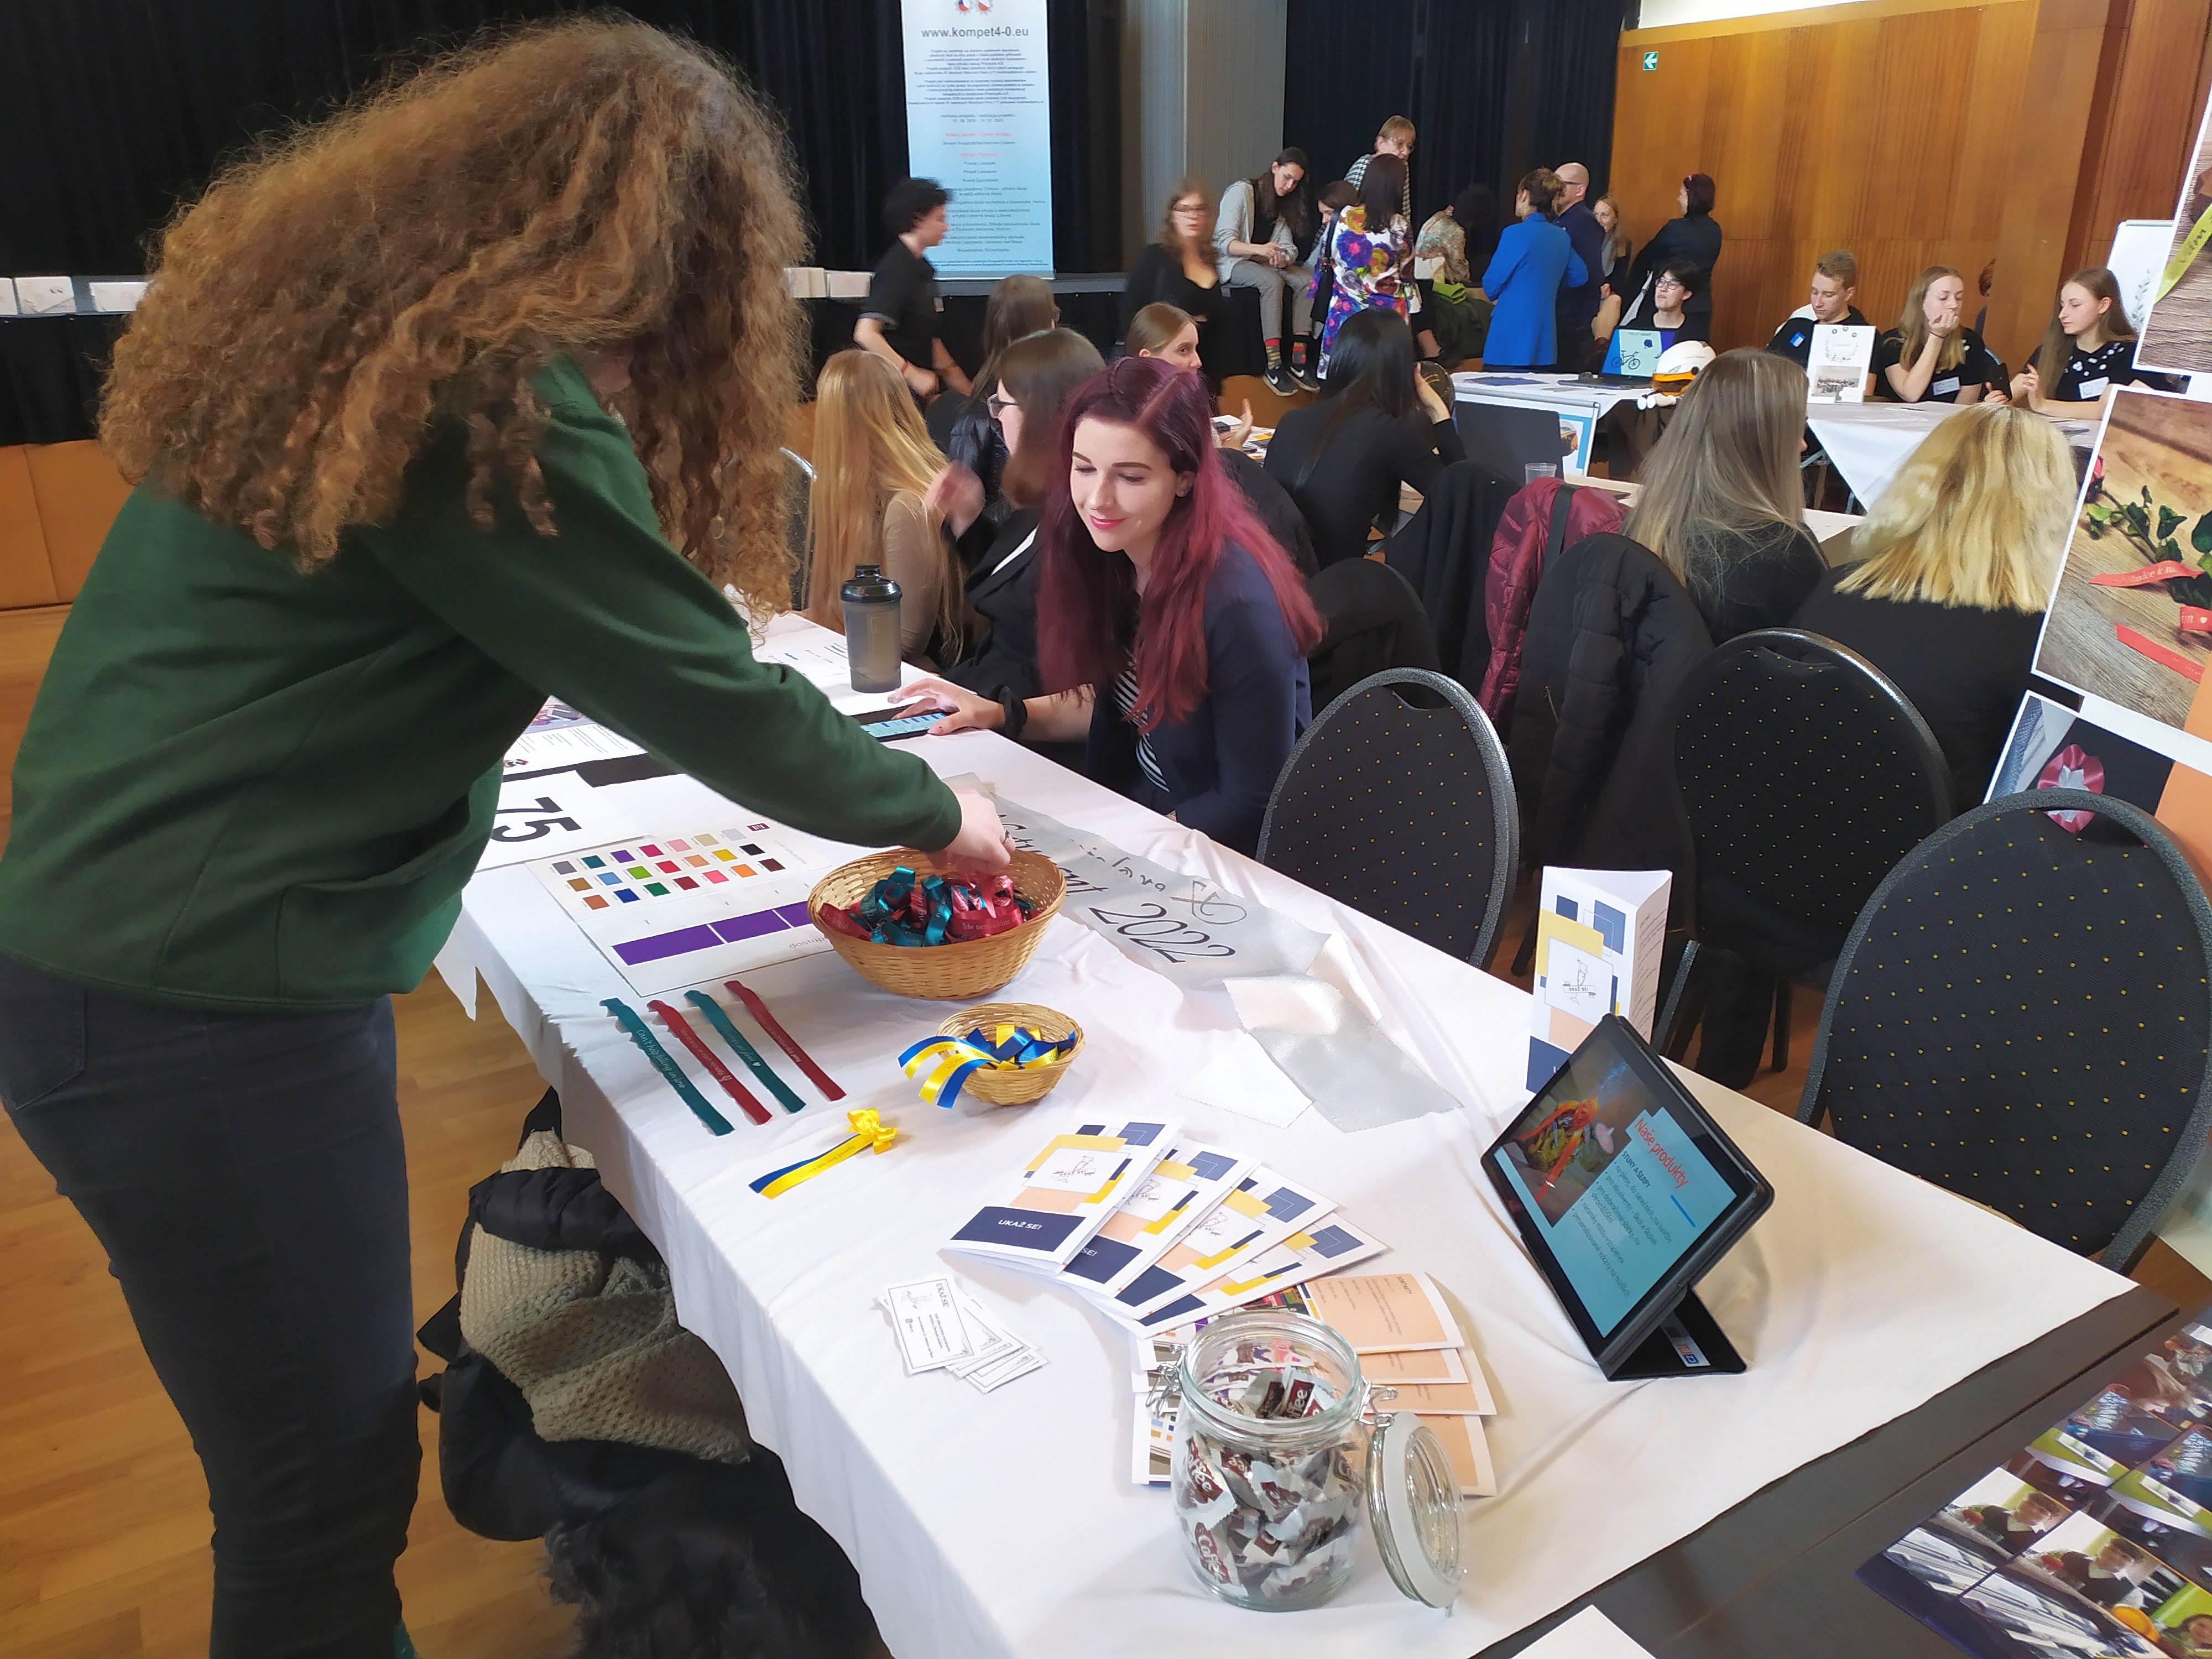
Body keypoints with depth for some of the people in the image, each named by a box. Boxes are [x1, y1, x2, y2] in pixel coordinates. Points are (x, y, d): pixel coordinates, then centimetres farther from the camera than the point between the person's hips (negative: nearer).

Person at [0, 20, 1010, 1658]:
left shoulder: (348, 315, 9)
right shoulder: (493, 400, -19)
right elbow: (707, 699, -15)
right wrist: (933, 811, 0)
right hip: (207, 1016, -9)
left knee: (322, 1450, 24)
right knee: (324, 1501, 8)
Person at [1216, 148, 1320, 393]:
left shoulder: (1286, 204, 14)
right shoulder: (1241, 191, -8)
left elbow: (1289, 248, 7)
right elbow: (1224, 241, -17)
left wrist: (1283, 259, -20)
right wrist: (1260, 249, -34)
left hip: (1265, 263, 7)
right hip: (1232, 263, -7)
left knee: (1308, 280, -20)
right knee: (1273, 281, -35)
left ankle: (1298, 360, -24)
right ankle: (1274, 365, -39)